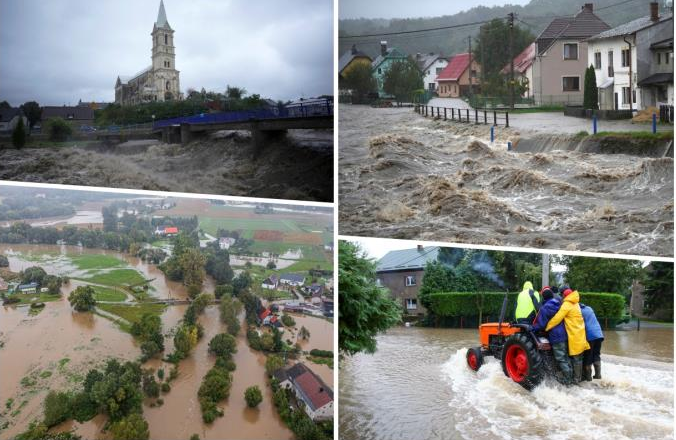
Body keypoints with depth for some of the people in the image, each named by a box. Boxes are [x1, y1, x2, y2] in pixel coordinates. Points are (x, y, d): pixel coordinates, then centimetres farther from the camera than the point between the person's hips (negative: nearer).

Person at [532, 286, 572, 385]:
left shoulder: (544, 308, -15)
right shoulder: (559, 304, 6)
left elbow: (540, 324, -10)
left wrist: (532, 328, 4)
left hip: (556, 337, -7)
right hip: (565, 335, 7)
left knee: (561, 359, 0)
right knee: (566, 357, 16)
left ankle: (567, 379, 3)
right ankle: (570, 375, 23)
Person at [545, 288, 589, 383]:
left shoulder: (567, 304, -14)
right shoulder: (575, 304, 13)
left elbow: (557, 318, -20)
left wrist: (547, 327, -13)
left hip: (574, 335, -8)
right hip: (580, 334, 8)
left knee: (576, 358, -3)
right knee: (579, 357, 14)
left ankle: (576, 379, 2)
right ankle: (579, 376, 22)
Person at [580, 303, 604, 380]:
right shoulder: (589, 308, 20)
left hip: (589, 336, -6)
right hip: (599, 334, 6)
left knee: (587, 357, 2)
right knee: (596, 355, 15)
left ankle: (588, 376, 4)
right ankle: (598, 374, 12)